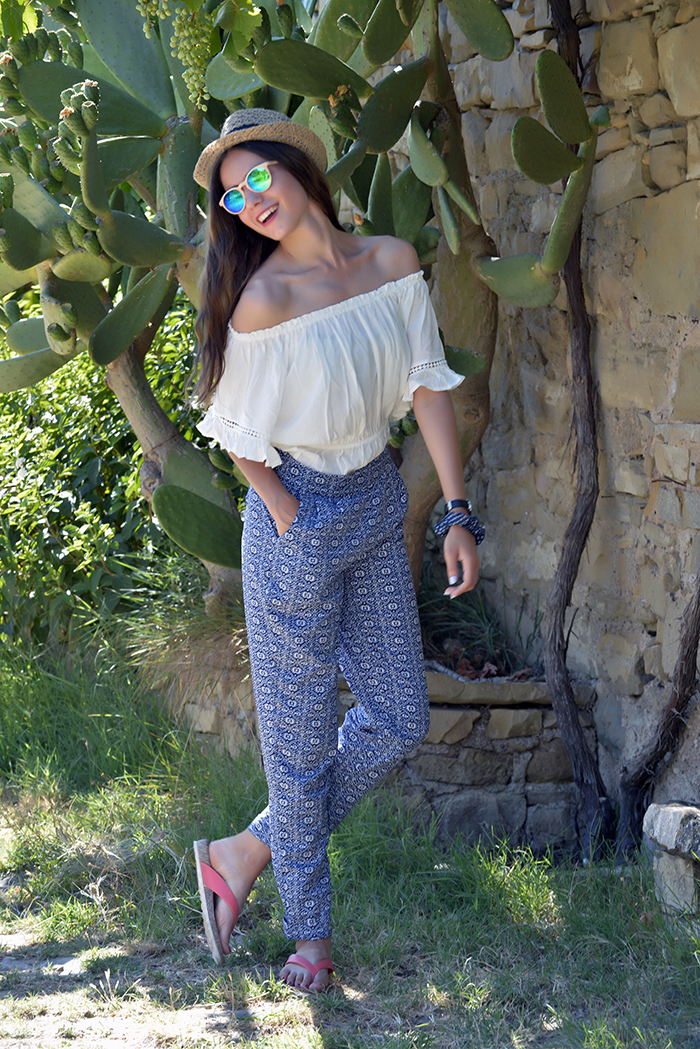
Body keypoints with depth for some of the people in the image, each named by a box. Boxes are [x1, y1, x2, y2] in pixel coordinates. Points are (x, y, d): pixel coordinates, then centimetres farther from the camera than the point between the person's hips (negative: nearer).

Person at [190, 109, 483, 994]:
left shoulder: (391, 263, -3)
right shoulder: (264, 299, -20)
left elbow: (429, 386, 2)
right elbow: (241, 432, -10)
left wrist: (458, 513, 1)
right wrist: (292, 522, -9)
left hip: (377, 507, 6)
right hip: (298, 522, -6)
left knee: (399, 720, 9)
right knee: (301, 739, 4)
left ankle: (245, 856, 22)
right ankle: (309, 931, 22)